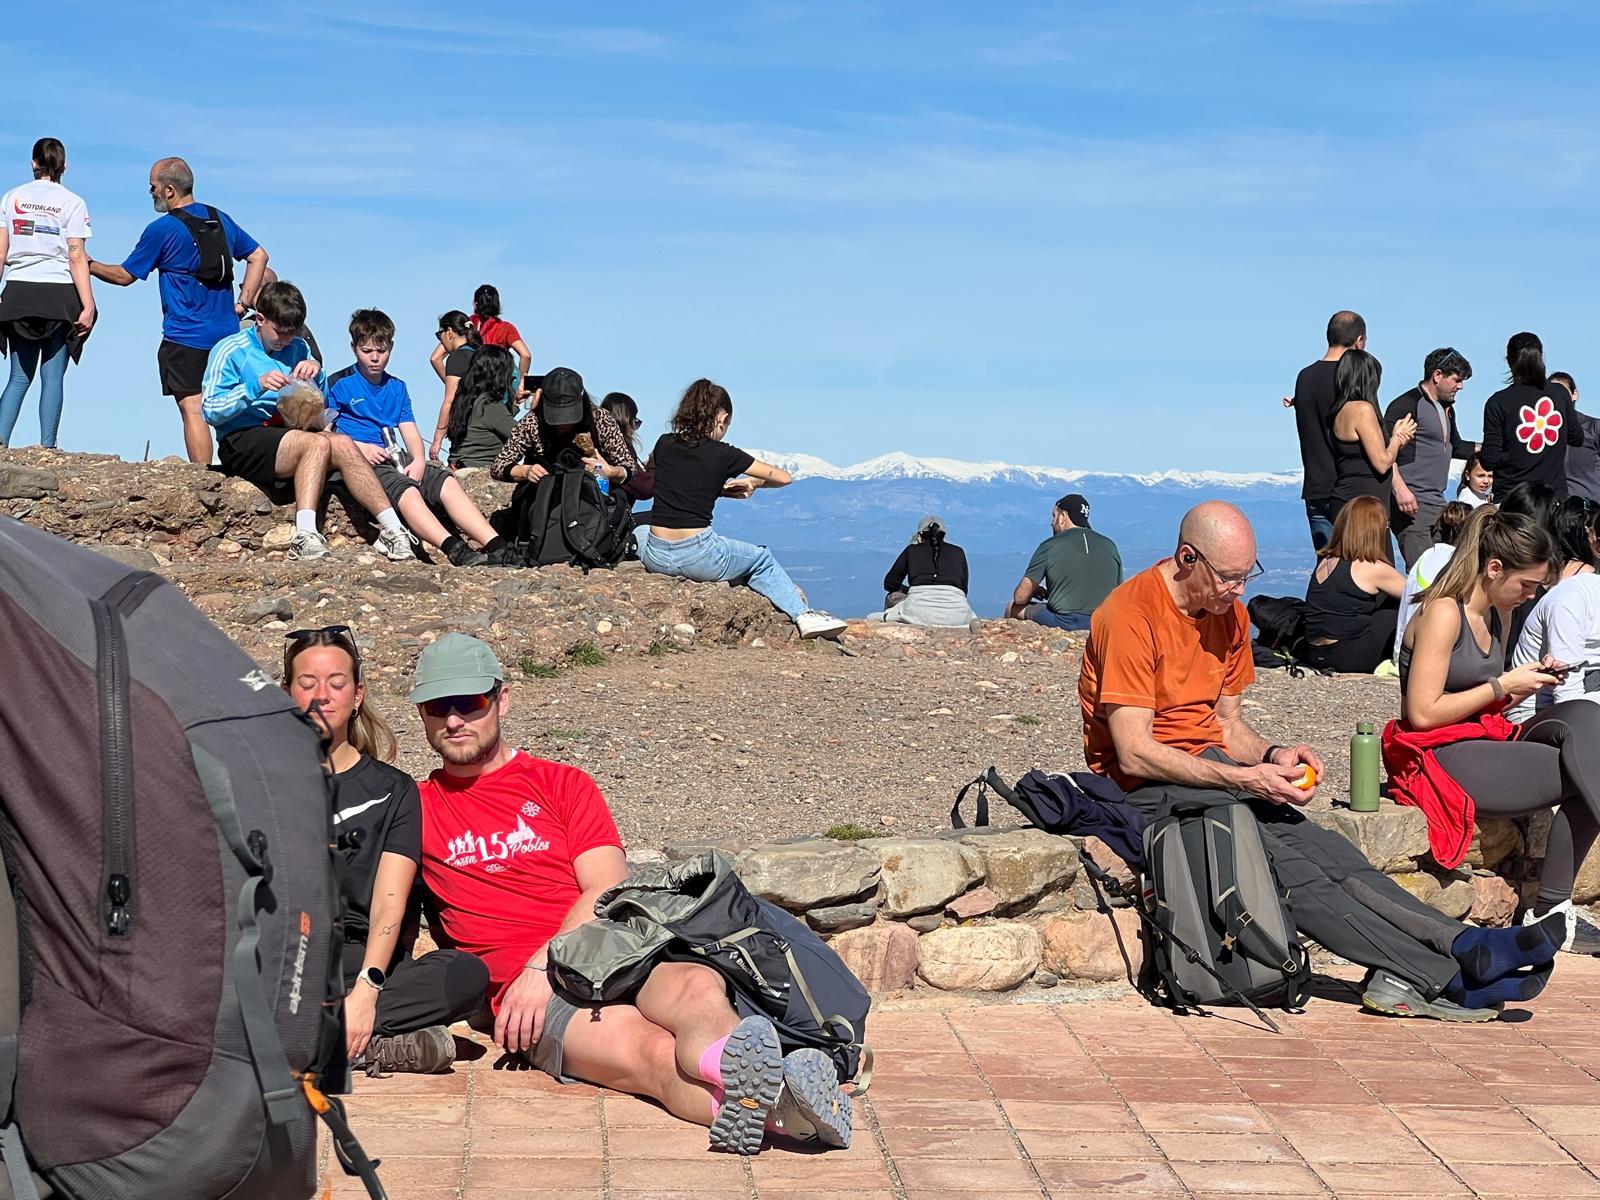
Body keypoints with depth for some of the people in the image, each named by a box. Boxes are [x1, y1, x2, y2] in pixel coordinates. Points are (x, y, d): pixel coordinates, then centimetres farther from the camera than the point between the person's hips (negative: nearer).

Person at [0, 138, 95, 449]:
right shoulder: (72, 202, -1)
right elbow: (76, 258, -7)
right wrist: (88, 306, -8)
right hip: (59, 295, -3)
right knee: (53, 376, 1)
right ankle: (47, 447, -4)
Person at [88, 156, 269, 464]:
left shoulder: (161, 230, -7)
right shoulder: (221, 219, 11)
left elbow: (124, 276, 2)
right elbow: (259, 256, 16)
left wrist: (89, 265, 17)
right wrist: (243, 303, 13)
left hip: (186, 337, -6)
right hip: (227, 332, 6)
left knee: (192, 410, -7)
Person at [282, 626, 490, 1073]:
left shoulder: (392, 790, 14)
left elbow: (389, 902, -2)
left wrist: (366, 988, -19)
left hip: (368, 965, 1)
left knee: (467, 974, -30)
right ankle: (378, 1046, -36)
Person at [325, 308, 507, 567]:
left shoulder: (396, 388, 22)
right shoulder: (338, 384, 5)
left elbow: (410, 432, 14)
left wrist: (418, 460, -6)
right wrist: (360, 448, -15)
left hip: (396, 458, 6)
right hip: (359, 461, -6)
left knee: (447, 482, -19)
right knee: (406, 489, -34)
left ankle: (496, 546, -34)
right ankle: (453, 548, -54)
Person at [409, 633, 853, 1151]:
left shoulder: (562, 783, 20)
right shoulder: (418, 808, 21)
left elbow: (610, 893, 6)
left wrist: (543, 965, -11)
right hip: (523, 987, -2)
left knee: (698, 988, -36)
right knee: (653, 1051, -35)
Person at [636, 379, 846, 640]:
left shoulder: (664, 445, 5)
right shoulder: (723, 454, -5)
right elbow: (784, 477, 1)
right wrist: (752, 482, 24)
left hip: (656, 558, 3)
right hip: (698, 556, -3)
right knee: (762, 560, 26)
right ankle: (803, 614, 26)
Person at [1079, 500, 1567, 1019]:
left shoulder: (1228, 612, 12)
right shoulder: (1131, 615, -14)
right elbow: (1134, 753, -19)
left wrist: (1272, 757, -5)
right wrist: (1244, 779, -21)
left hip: (1213, 768, 7)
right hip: (1148, 788, -7)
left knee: (1332, 855, -17)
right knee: (1292, 873, -25)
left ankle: (1462, 948, -33)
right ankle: (1440, 973, -34)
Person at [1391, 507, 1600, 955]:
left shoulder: (1497, 614, 16)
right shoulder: (1443, 612, -12)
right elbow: (1422, 713, -18)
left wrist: (1533, 677, 6)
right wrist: (1503, 686, -11)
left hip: (1486, 743, 9)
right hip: (1442, 758, -9)